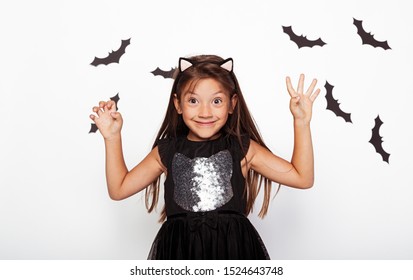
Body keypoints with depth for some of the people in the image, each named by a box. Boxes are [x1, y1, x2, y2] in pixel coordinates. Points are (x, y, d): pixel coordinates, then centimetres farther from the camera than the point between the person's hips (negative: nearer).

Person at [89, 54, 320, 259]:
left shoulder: (243, 149, -1)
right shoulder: (167, 152, 3)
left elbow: (302, 178, -1)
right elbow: (119, 189, 9)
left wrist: (301, 123, -9)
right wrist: (113, 137, 3)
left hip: (234, 251, 0)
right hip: (180, 252, 1)